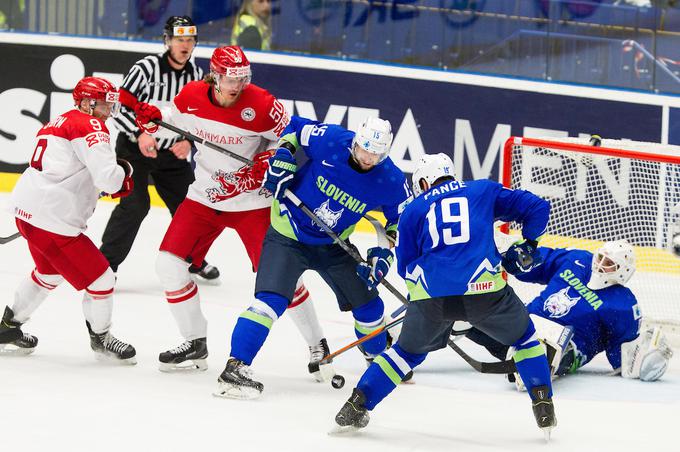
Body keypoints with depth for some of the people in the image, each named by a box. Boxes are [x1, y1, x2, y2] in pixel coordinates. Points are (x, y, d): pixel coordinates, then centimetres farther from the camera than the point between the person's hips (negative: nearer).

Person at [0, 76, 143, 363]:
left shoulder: (58, 123, 18)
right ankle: (100, 338, 21)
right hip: (52, 219, -10)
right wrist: (124, 170, 1)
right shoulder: (90, 127, -12)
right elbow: (108, 178, -23)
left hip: (25, 210, 10)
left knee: (49, 273, 33)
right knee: (100, 279, 3)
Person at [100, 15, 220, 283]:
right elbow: (119, 107, -18)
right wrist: (140, 134, -28)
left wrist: (189, 141, -8)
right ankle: (106, 262, -11)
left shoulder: (197, 75, -1)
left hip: (172, 152, 6)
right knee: (135, 205, -18)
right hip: (135, 148, -6)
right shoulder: (147, 68, -18)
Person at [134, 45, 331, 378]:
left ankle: (317, 345, 10)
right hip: (204, 197, 4)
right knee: (169, 264, -6)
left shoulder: (260, 104, -19)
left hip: (251, 200, -4)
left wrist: (266, 161, -18)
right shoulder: (191, 96, -8)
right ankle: (195, 343, 10)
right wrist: (152, 119, -8)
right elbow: (174, 126, 11)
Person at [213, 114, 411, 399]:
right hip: (287, 235, -4)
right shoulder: (328, 140, -22)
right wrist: (283, 157, -16)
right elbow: (295, 128, -2)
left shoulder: (391, 181, -16)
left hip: (333, 245, 4)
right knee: (271, 300, -21)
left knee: (367, 305, 11)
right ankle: (235, 367, -20)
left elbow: (403, 217, 1)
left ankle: (380, 358, 38)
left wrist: (385, 252, -11)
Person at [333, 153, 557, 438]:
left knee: (409, 350, 27)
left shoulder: (413, 210, 22)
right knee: (524, 336, 25)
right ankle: (543, 406, 13)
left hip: (431, 296, 1)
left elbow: (406, 266, 20)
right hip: (483, 288, -1)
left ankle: (357, 406, 21)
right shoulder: (484, 191, 22)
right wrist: (526, 246, 35)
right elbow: (537, 208, 21)